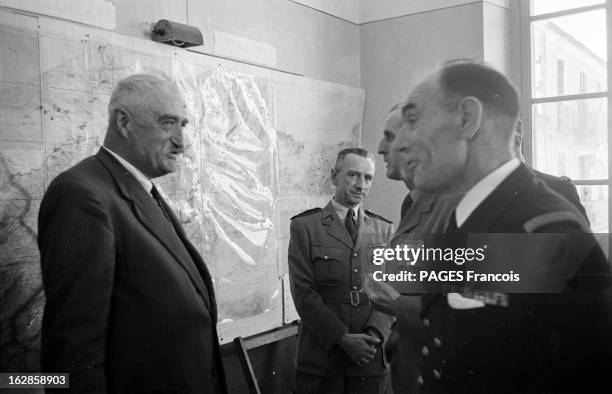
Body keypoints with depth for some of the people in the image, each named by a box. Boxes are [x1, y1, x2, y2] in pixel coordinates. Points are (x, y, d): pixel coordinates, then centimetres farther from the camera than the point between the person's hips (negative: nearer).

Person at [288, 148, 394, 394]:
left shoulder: (385, 230, 8)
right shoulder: (305, 226, -2)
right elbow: (304, 293, -8)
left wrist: (373, 334, -12)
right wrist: (342, 338, -14)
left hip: (370, 356, 2)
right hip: (321, 355, -2)